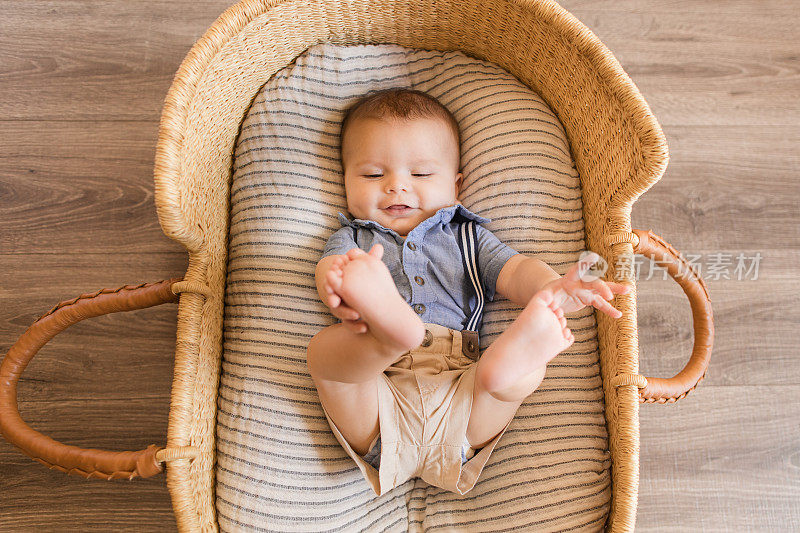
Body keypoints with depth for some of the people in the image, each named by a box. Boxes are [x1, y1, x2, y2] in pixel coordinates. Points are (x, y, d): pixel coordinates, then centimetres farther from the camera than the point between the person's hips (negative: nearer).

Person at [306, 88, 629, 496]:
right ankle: (388, 329, -56)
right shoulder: (352, 238, 20)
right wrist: (337, 284, -33)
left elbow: (514, 270, 5)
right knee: (322, 350, -27)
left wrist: (550, 290, -22)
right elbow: (330, 267, -4)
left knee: (529, 368, -21)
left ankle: (504, 365, -53)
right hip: (380, 408, -1)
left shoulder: (466, 236, 23)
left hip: (459, 401, 2)